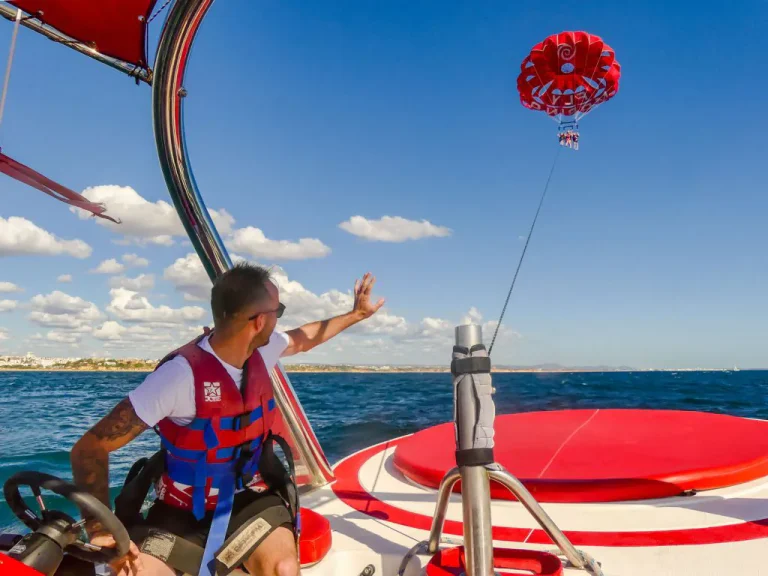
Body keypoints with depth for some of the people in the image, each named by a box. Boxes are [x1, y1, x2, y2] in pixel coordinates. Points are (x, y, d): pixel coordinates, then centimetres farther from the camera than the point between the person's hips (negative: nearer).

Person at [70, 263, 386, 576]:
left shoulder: (262, 350, -7)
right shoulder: (181, 374, -27)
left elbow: (304, 338, 18)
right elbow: (89, 448, -23)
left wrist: (357, 314, 26)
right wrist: (100, 528, -33)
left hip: (246, 496, 3)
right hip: (182, 509, -3)